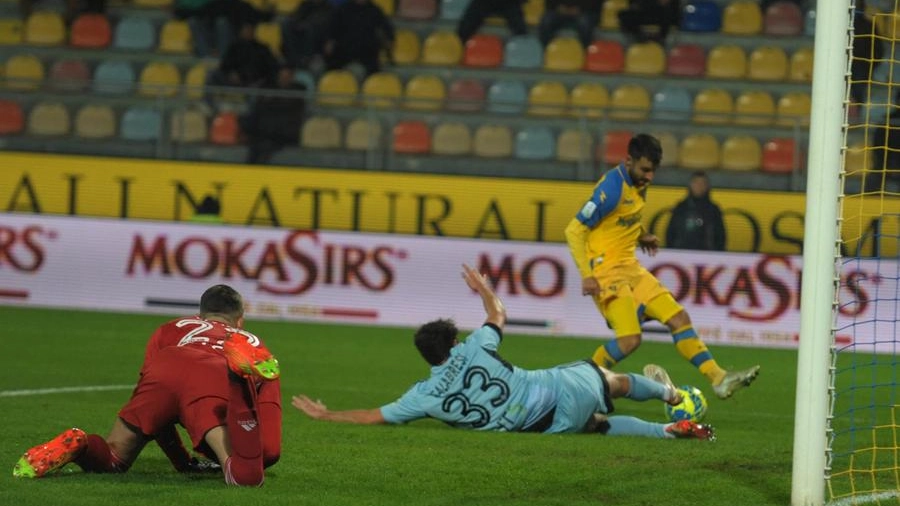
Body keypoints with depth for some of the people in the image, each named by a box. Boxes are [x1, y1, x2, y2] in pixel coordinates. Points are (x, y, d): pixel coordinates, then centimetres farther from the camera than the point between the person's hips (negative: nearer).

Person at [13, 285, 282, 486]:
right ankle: (241, 375, -49)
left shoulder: (172, 329, 42)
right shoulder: (253, 343, 40)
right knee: (245, 474, -25)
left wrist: (182, 462, 42)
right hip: (213, 381, -2)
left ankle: (76, 446, -20)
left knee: (109, 459, 16)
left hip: (164, 372, 2)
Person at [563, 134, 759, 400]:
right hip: (605, 271, -9)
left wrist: (641, 236, 9)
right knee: (630, 339, -19)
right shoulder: (612, 188, -18)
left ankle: (719, 379, 3)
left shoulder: (638, 185, 8)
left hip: (630, 267, 9)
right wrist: (586, 276, -24)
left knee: (679, 318, 2)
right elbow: (574, 231, -19)